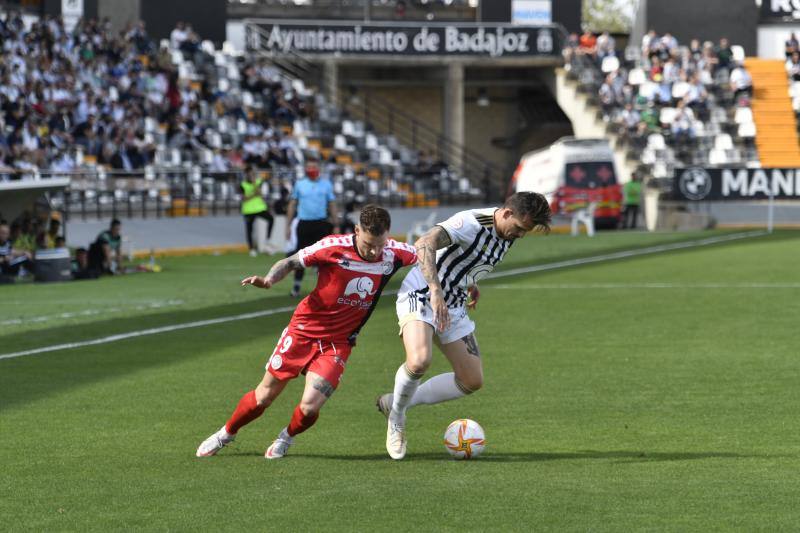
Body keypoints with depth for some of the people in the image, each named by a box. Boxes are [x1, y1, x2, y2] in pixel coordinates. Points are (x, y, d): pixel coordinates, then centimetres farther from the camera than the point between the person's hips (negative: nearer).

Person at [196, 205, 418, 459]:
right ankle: (226, 434, 36)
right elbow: (291, 262, -10)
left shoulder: (394, 252, -13)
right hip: (303, 330, -1)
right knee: (264, 396, 8)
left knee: (309, 407, -15)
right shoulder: (334, 247, -21)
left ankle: (287, 437, 20)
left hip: (337, 342, 1)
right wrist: (268, 279, -27)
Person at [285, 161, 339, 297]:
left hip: (321, 223, 0)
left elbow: (332, 205, 10)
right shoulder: (299, 184, 6)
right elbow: (292, 204, 10)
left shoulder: (326, 184, 6)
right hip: (304, 223, 0)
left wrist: (336, 226, 7)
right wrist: (288, 225, 7)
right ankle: (296, 286, 12)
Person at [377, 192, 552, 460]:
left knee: (472, 381, 4)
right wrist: (436, 291, -47)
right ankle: (396, 418, -3)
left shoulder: (508, 234, 3)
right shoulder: (472, 223, -24)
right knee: (419, 360, -32)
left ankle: (396, 401, 19)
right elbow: (424, 244, -38)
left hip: (453, 306, 9)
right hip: (421, 295, -9)